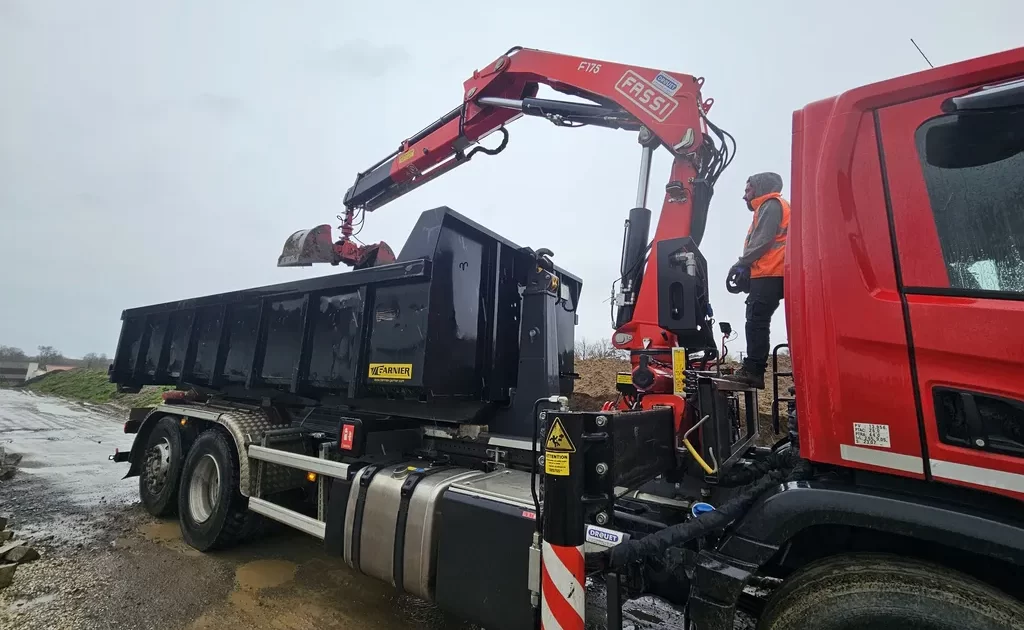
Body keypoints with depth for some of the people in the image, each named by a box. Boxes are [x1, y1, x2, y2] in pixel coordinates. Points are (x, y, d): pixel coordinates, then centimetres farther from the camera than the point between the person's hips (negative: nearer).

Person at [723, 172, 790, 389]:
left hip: (768, 275, -10)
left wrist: (741, 263, -6)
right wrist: (746, 267, 11)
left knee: (756, 322, -14)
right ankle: (752, 371, 2)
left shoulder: (771, 205, 0)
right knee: (756, 323, 4)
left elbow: (763, 241, -13)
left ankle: (752, 371, -16)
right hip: (768, 275, 10)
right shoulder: (767, 208, 30)